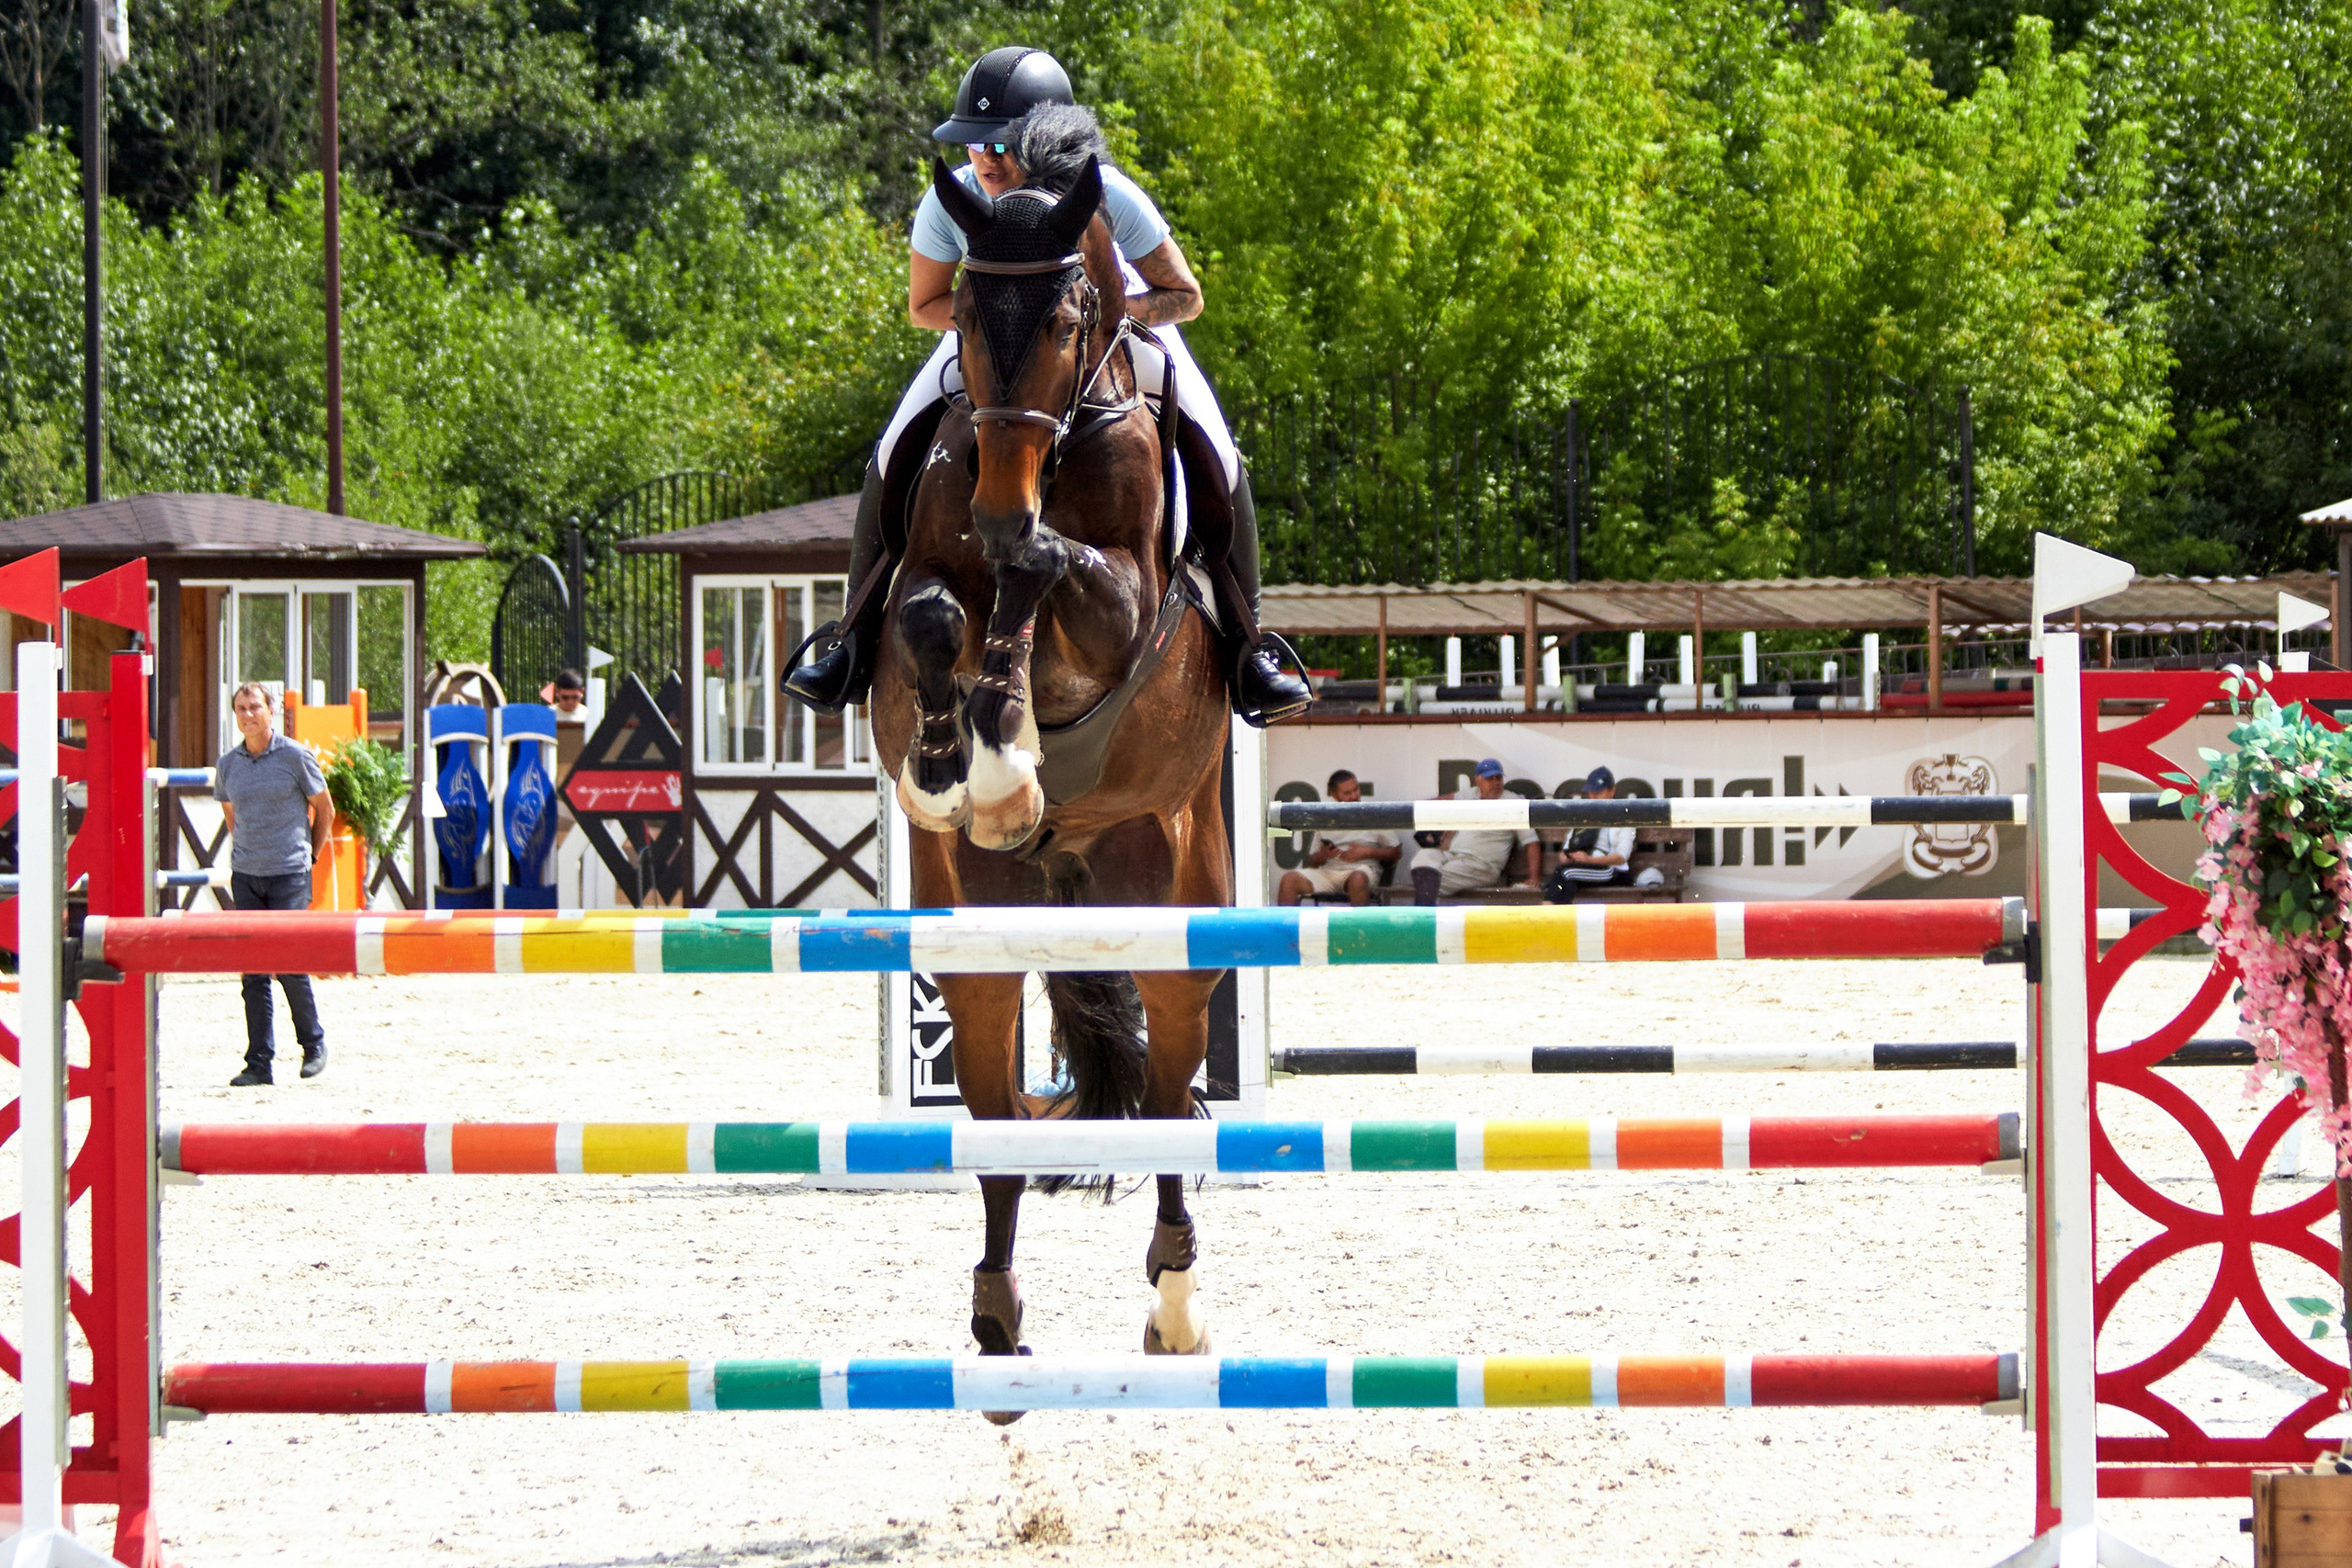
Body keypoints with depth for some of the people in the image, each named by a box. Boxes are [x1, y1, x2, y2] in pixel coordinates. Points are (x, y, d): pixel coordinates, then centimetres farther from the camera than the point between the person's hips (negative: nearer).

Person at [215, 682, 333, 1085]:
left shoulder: (295, 756, -4)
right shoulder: (228, 764, 7)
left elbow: (324, 810, 5)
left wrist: (309, 855, 9)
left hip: (289, 873, -4)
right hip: (246, 874, 4)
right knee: (253, 970, 2)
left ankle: (313, 1043, 13)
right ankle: (258, 1062, 4)